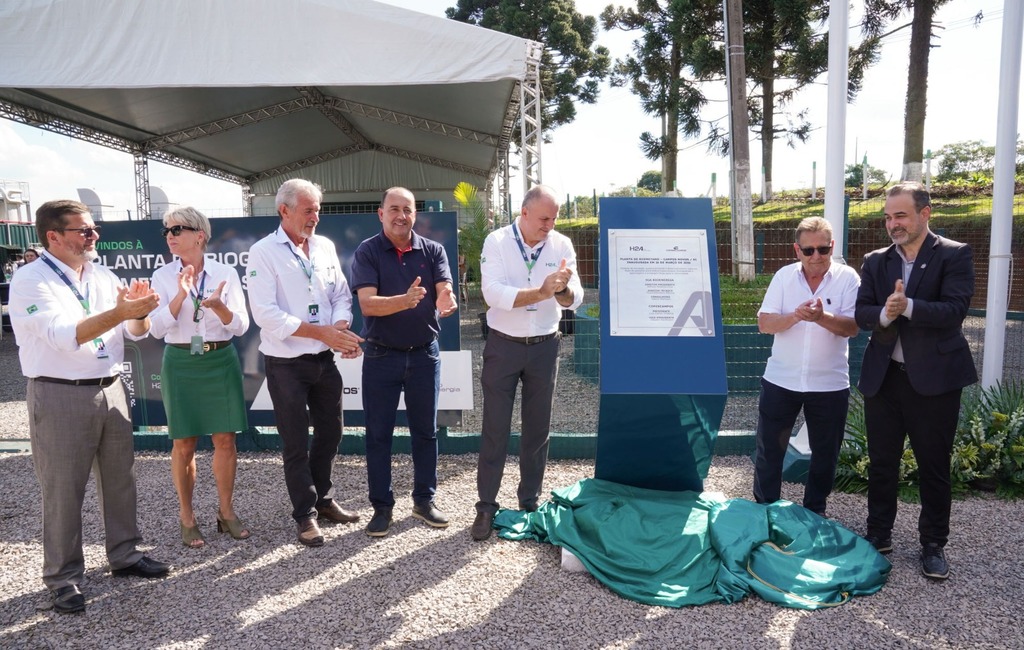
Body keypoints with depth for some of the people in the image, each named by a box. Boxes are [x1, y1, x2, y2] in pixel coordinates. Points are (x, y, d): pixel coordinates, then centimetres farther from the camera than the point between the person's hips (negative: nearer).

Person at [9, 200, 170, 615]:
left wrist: (138, 310, -12)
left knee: (120, 478, 13)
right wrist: (120, 312, -29)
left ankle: (124, 555, 28)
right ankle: (63, 578, 15)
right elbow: (65, 335, -22)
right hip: (59, 397, -6)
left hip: (110, 390, 6)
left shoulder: (104, 278, 10)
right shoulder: (31, 282, -9)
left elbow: (136, 332, 10)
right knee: (63, 491, 2)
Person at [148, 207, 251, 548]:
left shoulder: (225, 273, -1)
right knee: (184, 444, 5)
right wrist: (180, 296, -21)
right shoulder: (163, 276, -1)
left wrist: (219, 306, -24)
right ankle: (187, 518, 20)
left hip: (221, 361, 0)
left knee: (225, 440, 5)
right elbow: (156, 329, -9)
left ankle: (226, 512, 21)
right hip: (180, 363, 0)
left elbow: (241, 326, -5)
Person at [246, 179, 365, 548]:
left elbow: (341, 295, 8)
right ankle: (305, 515, 21)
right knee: (296, 443, 6)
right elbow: (265, 313, -18)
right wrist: (322, 332, -21)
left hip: (325, 359, 5)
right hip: (286, 364, -5)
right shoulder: (263, 253, -10)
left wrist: (341, 329, -14)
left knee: (330, 432, 16)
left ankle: (323, 499, 36)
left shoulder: (325, 247, 6)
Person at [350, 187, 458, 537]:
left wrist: (446, 302, -39)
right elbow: (367, 304, -19)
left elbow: (444, 292, -14)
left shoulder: (433, 250, -1)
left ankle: (424, 500, 26)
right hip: (381, 356, -2)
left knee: (425, 430, 11)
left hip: (424, 353, 2)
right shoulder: (367, 252, -7)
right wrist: (405, 301, -37)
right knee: (378, 434, 5)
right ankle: (382, 506, 19)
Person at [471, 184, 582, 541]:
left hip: (544, 347, 3)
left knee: (537, 429, 10)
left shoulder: (562, 245, -3)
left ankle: (529, 502, 24)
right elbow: (494, 294, -22)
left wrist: (563, 288, -32)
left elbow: (574, 300, -9)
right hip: (503, 346, -2)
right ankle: (486, 507, 12)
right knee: (495, 429, 2)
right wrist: (543, 291, -29)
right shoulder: (497, 242, -9)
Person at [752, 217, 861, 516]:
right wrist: (794, 316, -27)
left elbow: (852, 327, -13)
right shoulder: (784, 276, -2)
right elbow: (764, 323, -8)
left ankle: (815, 513, 32)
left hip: (830, 384, 0)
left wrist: (822, 317, -32)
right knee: (769, 449, 9)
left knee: (825, 455, 13)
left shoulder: (847, 278, -5)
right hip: (780, 380, 1)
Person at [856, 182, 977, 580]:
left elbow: (955, 310, -16)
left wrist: (907, 306, -28)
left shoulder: (954, 255, -4)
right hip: (883, 377, 4)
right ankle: (879, 534, 28)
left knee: (934, 466, 8)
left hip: (933, 378, -3)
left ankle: (933, 544, 23)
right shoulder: (875, 261, 7)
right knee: (881, 463, 13)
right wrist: (883, 313, -21)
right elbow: (861, 313, -1)